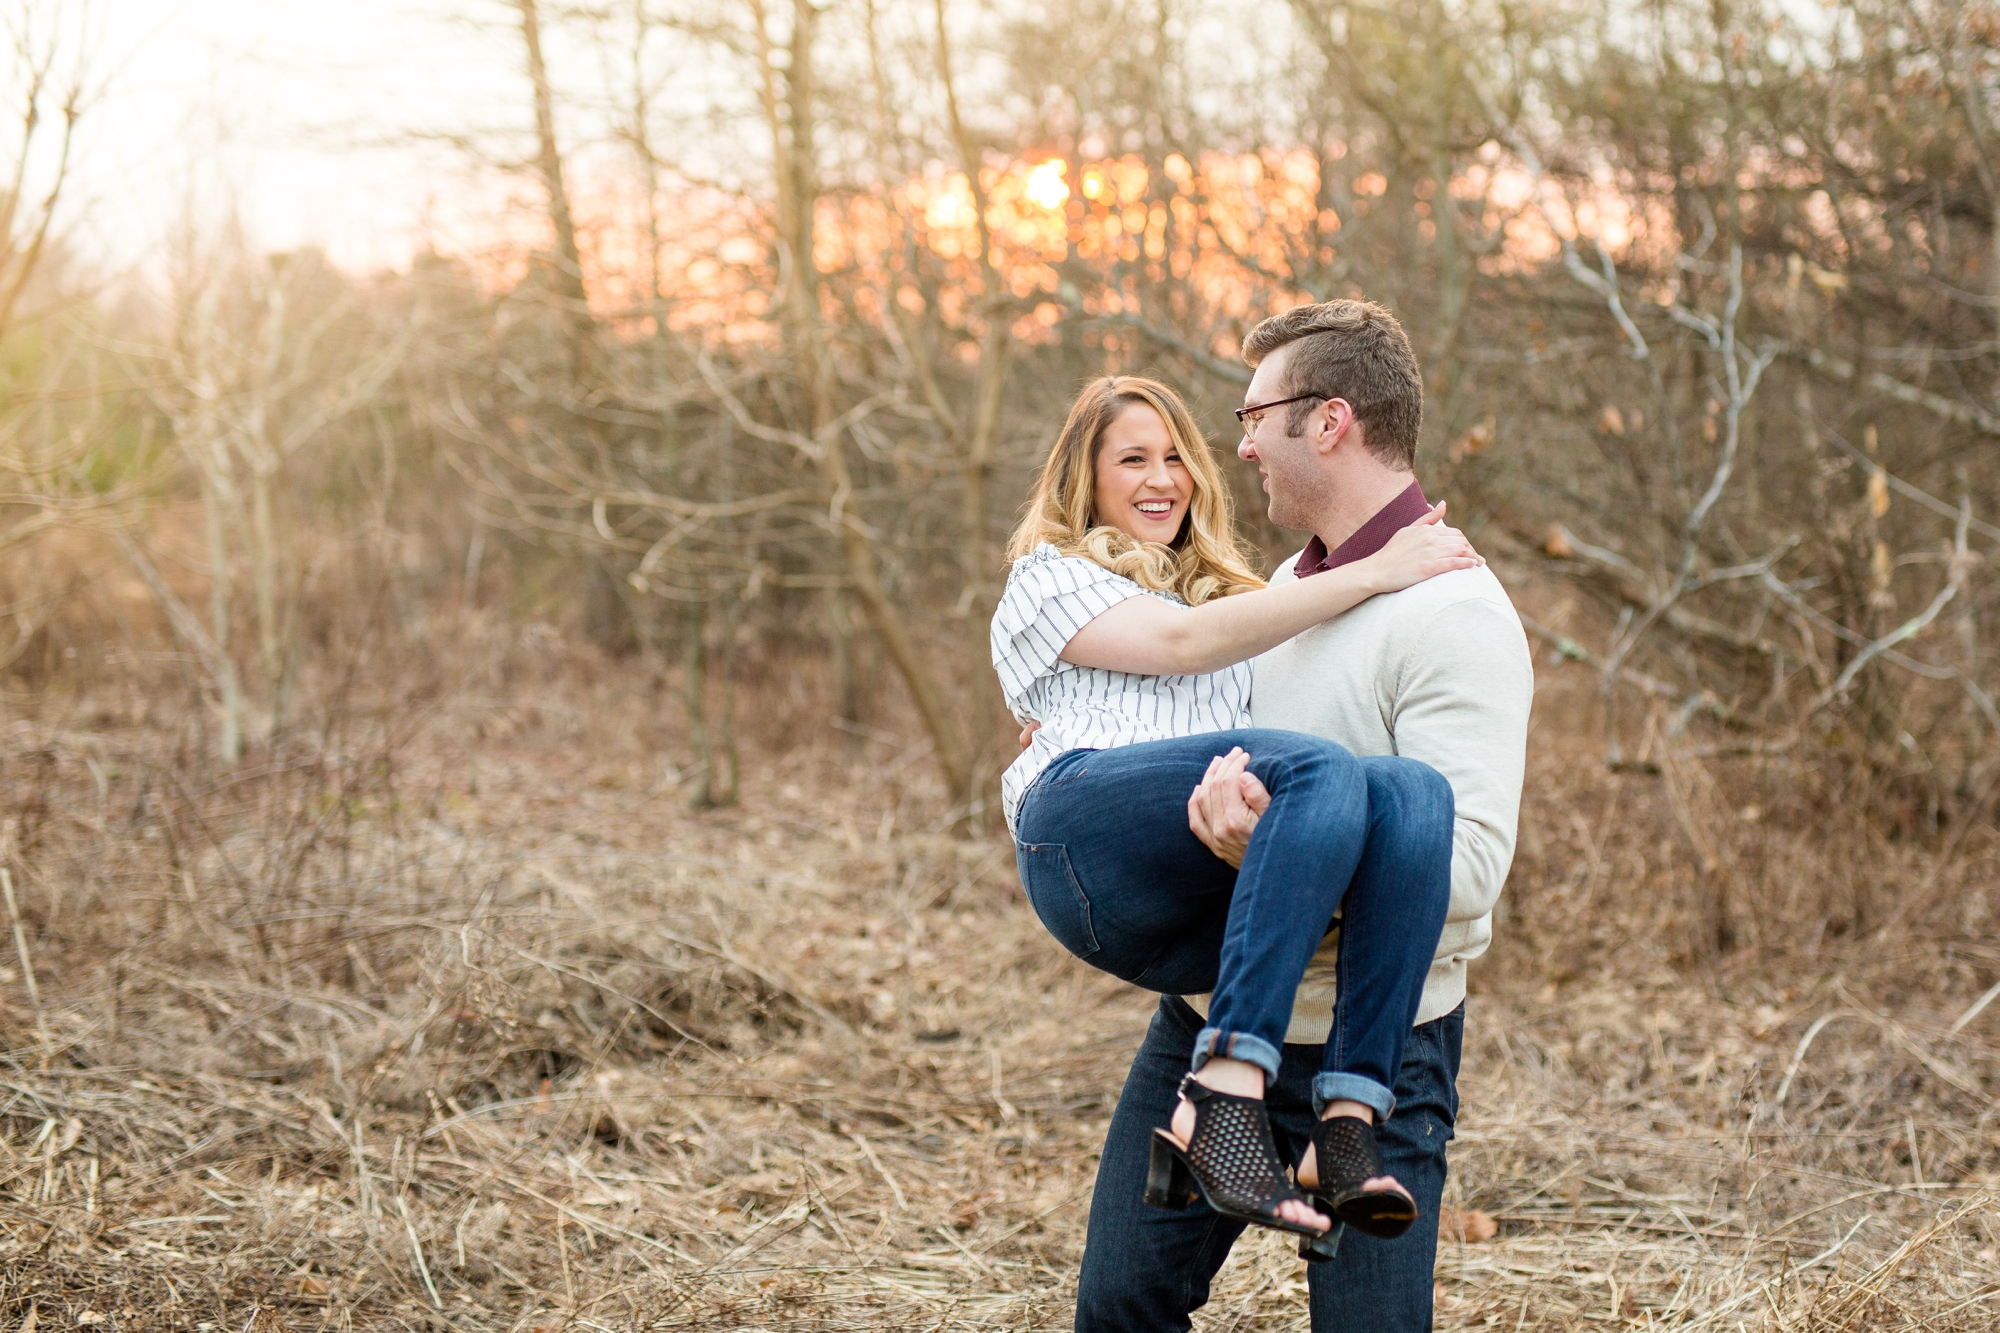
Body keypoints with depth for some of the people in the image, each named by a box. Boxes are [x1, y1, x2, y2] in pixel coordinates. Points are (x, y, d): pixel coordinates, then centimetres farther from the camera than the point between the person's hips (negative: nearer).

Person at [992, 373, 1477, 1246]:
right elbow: (1183, 643, 3)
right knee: (1322, 774, -34)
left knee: (1412, 792, -27)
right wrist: (1375, 574, -1)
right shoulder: (1048, 579, 22)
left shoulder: (1225, 591, 43)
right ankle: (1225, 1099, -46)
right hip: (1090, 835, -5)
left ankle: (1352, 1120, -40)